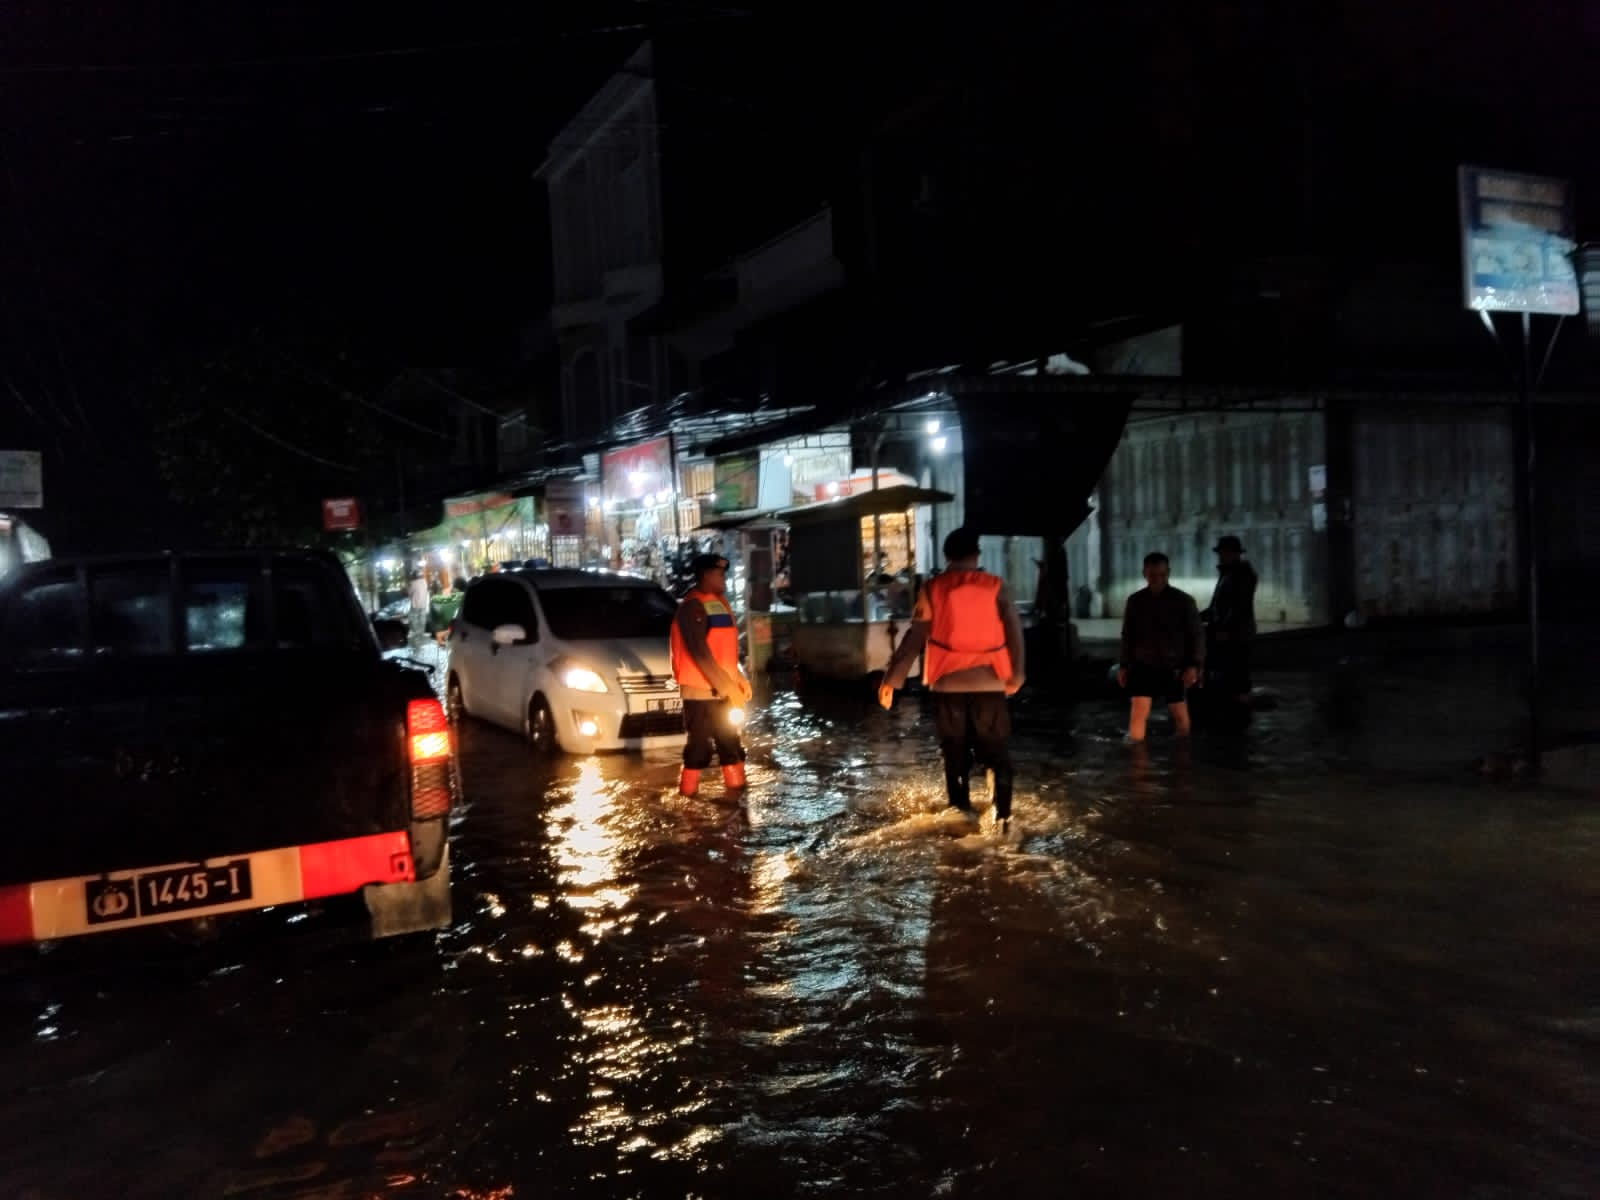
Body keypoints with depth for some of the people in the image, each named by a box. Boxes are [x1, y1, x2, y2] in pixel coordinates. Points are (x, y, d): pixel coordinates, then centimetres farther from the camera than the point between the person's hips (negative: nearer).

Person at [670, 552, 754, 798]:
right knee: (700, 746, -3)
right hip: (700, 691, -8)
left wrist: (738, 678, 10)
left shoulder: (718, 602, 14)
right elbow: (699, 653, -21)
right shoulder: (693, 607, -14)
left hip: (721, 690, 8)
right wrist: (727, 685, -21)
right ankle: (688, 795, 6)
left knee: (730, 743, 12)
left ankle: (736, 787, 20)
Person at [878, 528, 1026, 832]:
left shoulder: (933, 588, -2)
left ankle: (961, 816, 14)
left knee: (955, 753, 11)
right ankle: (1002, 816, 3)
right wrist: (1015, 674, 15)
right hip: (989, 683, 0)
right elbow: (1014, 631, 1)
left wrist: (891, 679, 1)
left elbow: (914, 638, -4)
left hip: (948, 684, 0)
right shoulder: (994, 586, -1)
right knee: (997, 752, 8)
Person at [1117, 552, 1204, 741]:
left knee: (1180, 715, 10)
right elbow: (1128, 636, 9)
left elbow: (1196, 635, -3)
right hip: (1144, 667, 1)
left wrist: (1194, 665, -13)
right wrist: (1123, 665, 8)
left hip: (1174, 669, 0)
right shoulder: (1135, 601, -1)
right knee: (1138, 712, -10)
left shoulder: (1184, 600, -6)